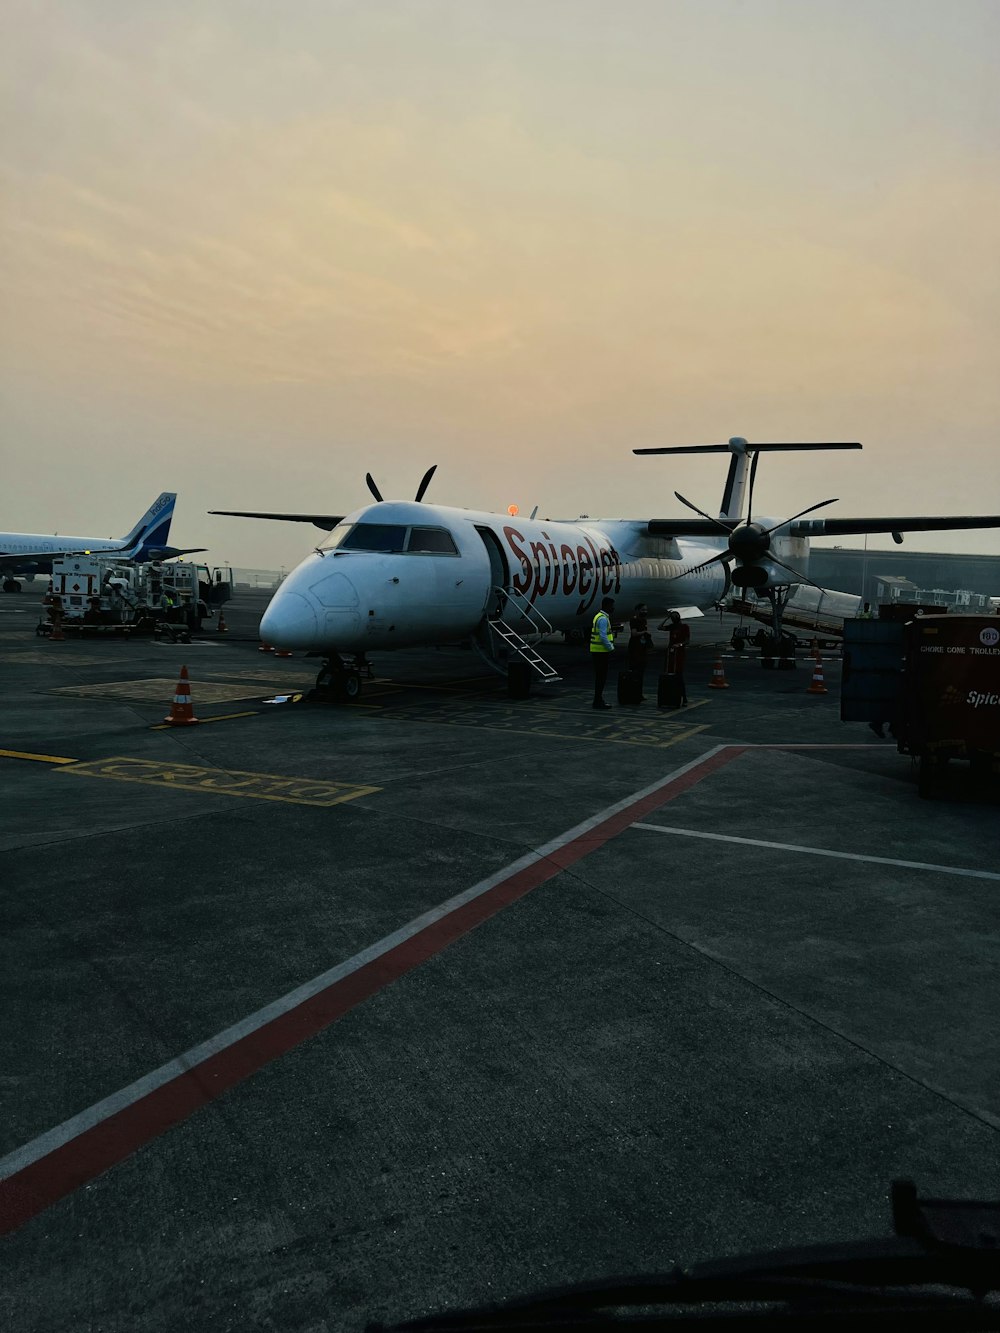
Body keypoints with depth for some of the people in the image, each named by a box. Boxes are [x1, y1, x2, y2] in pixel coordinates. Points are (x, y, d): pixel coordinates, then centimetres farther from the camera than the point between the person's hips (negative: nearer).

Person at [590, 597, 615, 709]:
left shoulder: (599, 616, 17)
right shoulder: (603, 619, -16)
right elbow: (603, 637, -22)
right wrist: (611, 648, -14)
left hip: (597, 652, 10)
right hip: (601, 652, -10)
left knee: (600, 676, 13)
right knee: (601, 677, -6)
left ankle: (598, 700, 18)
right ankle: (598, 701, -3)